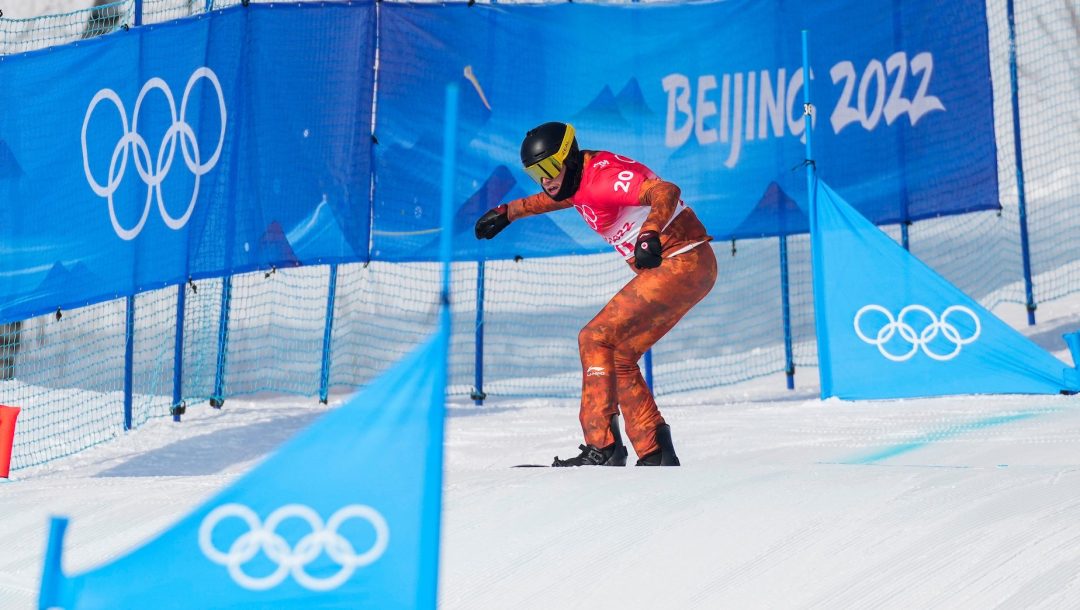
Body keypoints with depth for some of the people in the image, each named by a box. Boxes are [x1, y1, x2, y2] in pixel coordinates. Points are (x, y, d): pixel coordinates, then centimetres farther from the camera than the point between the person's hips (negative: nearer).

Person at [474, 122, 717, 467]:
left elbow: (666, 192, -32)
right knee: (618, 358, 10)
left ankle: (603, 447, -14)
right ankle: (655, 454, 9)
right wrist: (507, 213, 41)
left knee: (595, 339, -13)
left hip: (682, 263, -10)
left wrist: (650, 233, -49)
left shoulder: (604, 176, -17)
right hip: (673, 269, 10)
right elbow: (553, 199, 37)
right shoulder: (580, 180, 12)